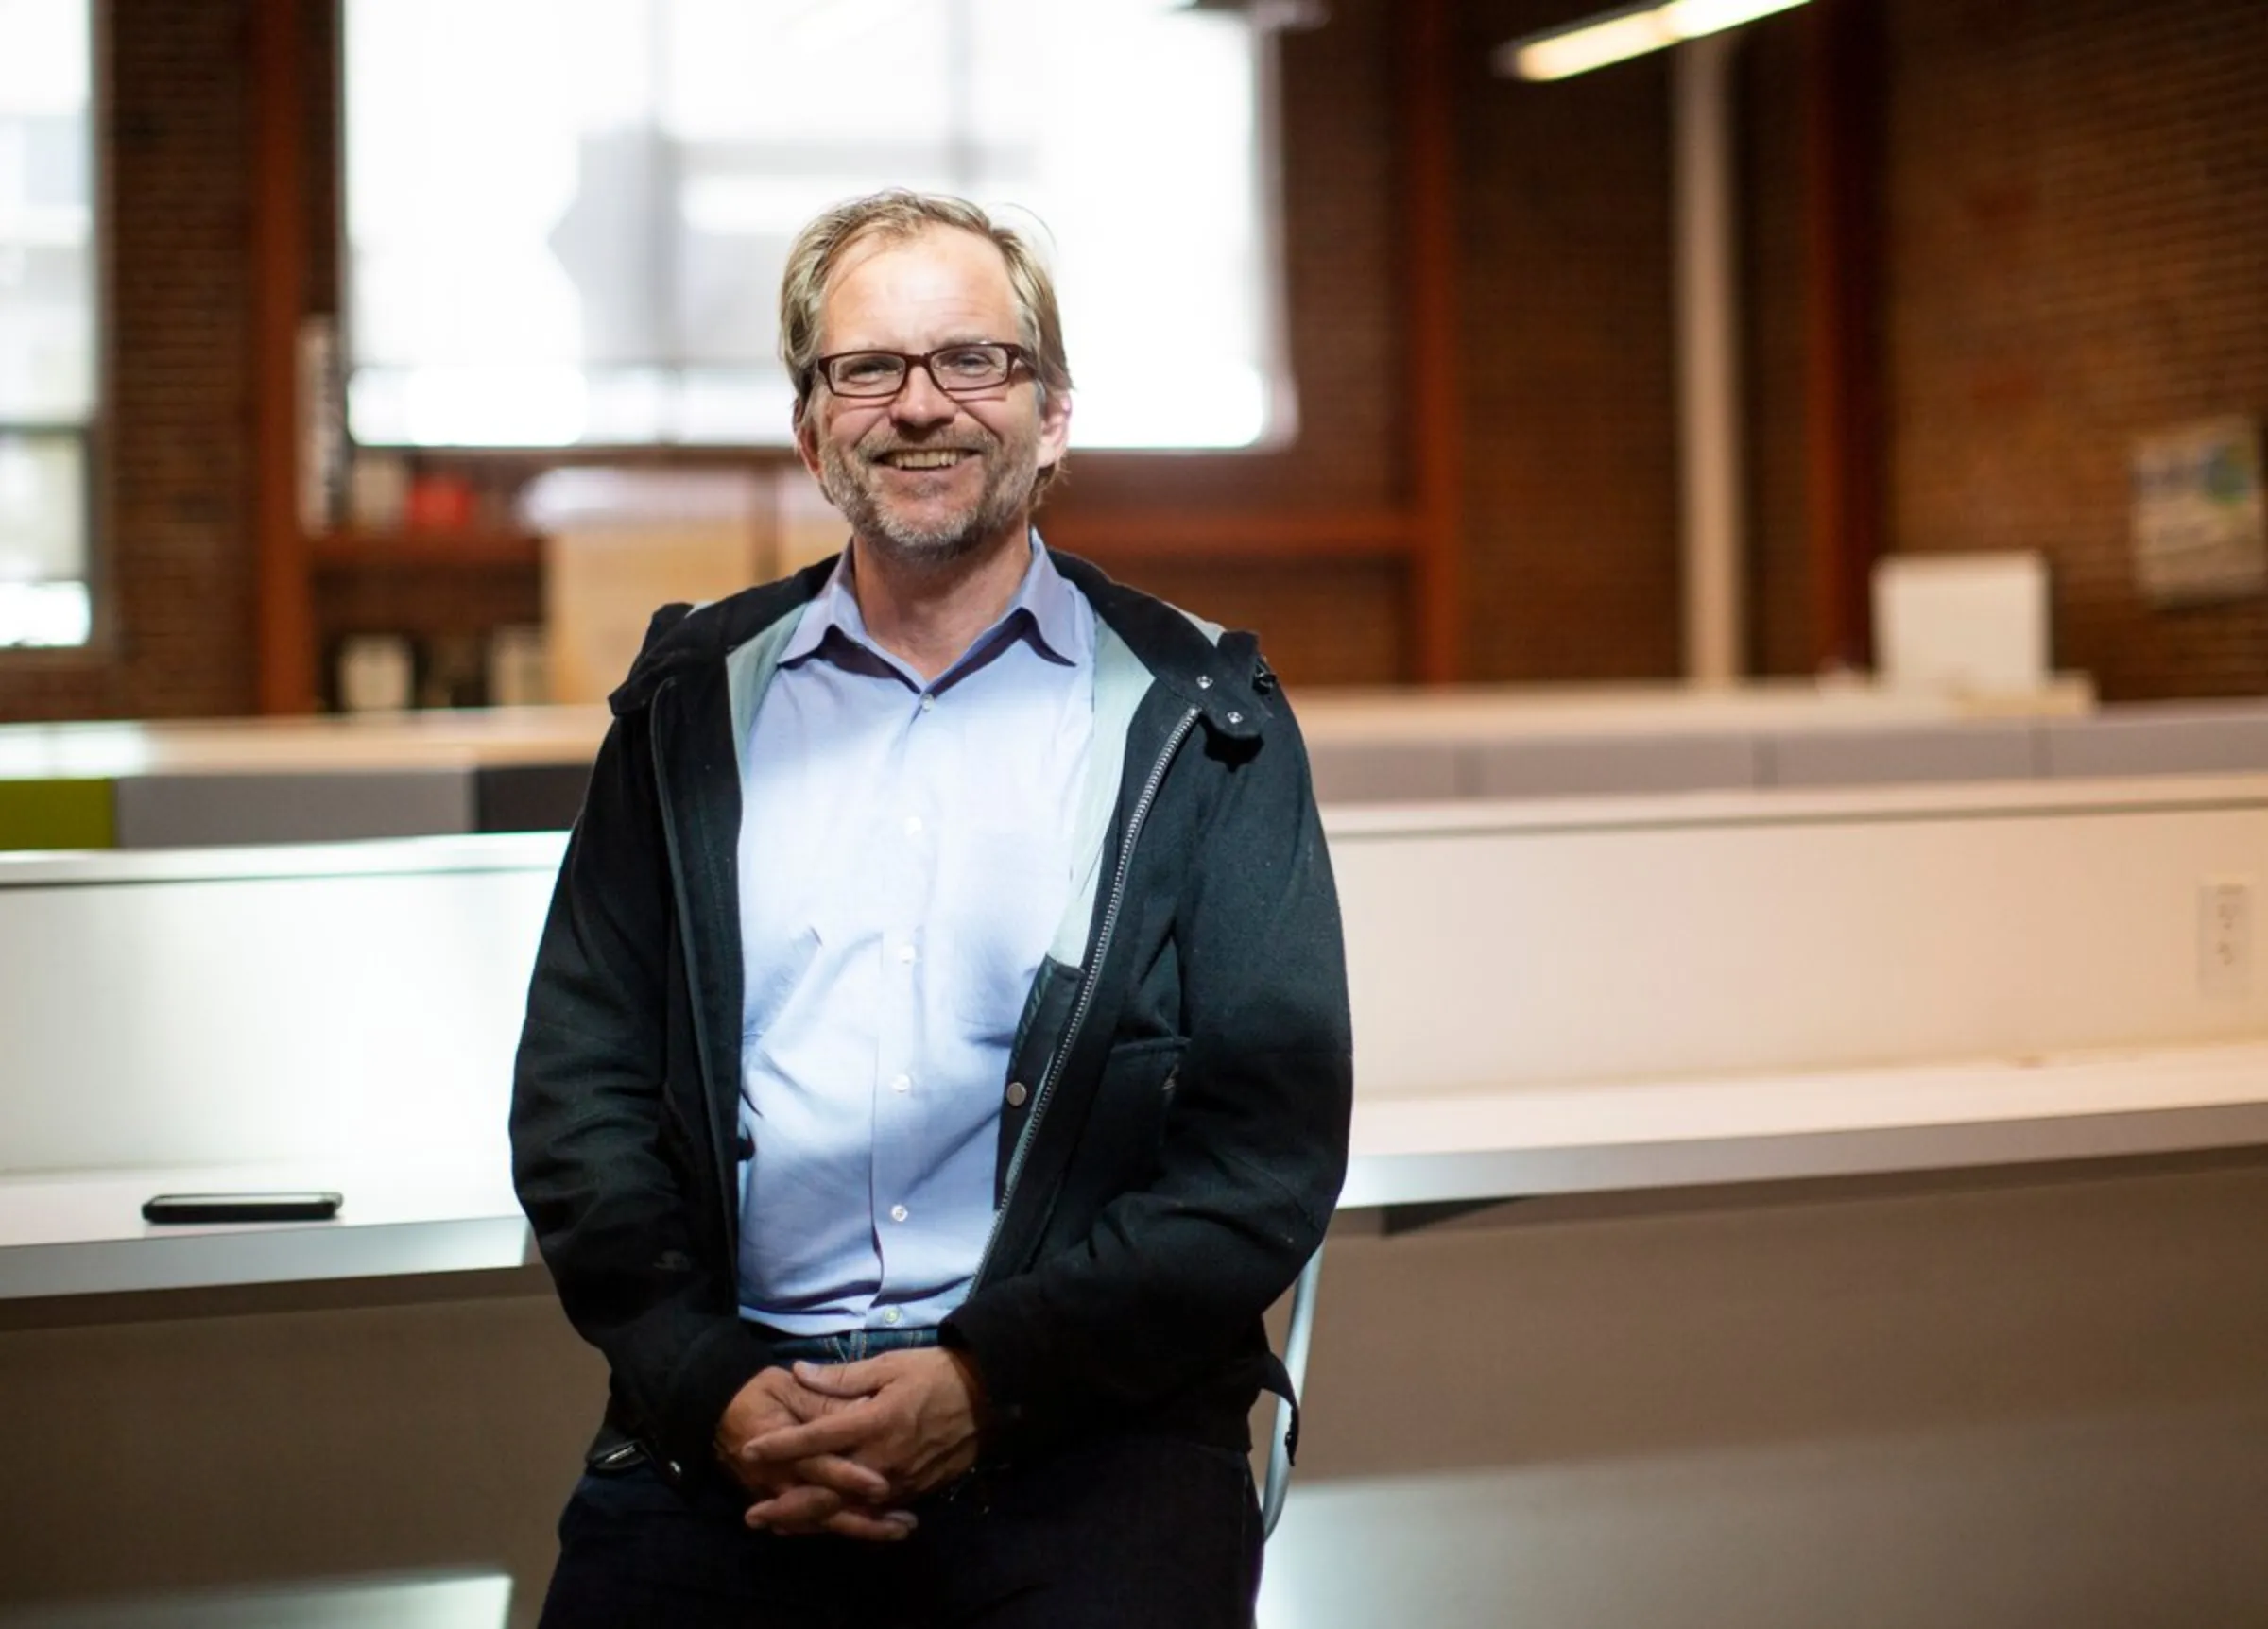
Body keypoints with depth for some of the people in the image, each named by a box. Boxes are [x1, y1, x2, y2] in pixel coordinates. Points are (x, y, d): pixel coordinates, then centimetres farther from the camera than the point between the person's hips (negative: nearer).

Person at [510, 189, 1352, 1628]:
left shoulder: (1202, 725, 8)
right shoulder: (693, 710, 14)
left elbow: (1272, 1142, 2)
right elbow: (580, 1093, 9)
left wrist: (988, 1379, -10)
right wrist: (711, 1383, -7)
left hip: (1080, 1420, -1)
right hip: (732, 1416, 2)